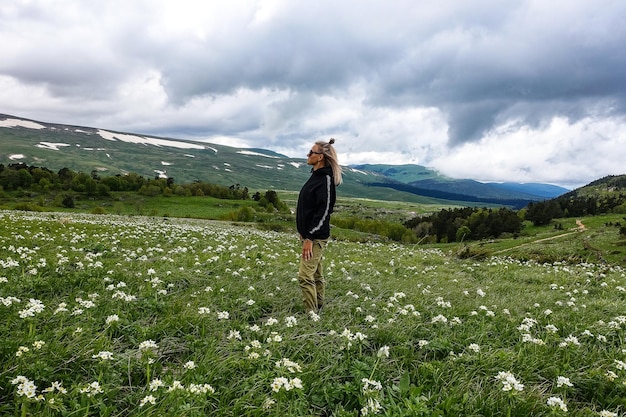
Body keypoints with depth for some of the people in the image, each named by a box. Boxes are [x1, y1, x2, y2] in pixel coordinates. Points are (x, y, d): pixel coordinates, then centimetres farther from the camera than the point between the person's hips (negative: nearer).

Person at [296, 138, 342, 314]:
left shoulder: (325, 179, -17)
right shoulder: (316, 175, 12)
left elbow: (324, 211, -23)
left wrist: (309, 238, -24)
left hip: (316, 237, -10)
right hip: (310, 235, 10)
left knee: (305, 276, -10)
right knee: (316, 275, 16)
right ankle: (318, 309, 27)